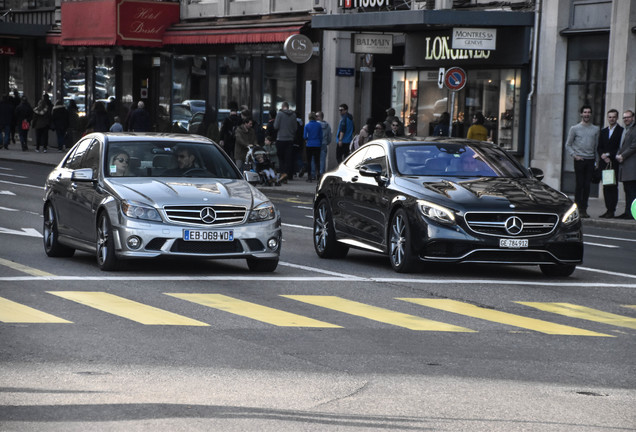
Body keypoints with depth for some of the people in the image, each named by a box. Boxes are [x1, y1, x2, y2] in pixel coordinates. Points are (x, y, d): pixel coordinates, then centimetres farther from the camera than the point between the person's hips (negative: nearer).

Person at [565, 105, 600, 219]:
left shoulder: (595, 129, 12)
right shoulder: (575, 128, 5)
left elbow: (597, 145, 15)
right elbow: (568, 145, 8)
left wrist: (597, 160, 5)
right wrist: (574, 155, -6)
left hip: (590, 160, 2)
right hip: (579, 160, -2)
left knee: (587, 185, 0)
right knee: (579, 185, -6)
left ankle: (584, 209, 5)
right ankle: (578, 208, -1)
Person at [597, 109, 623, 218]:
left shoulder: (621, 131, -2)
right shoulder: (603, 131, 18)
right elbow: (599, 147, 16)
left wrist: (608, 155, -10)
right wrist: (603, 156, -3)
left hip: (615, 163, -5)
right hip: (604, 163, 5)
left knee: (613, 187, -7)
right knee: (606, 187, 4)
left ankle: (611, 210, -7)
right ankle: (608, 209, 8)